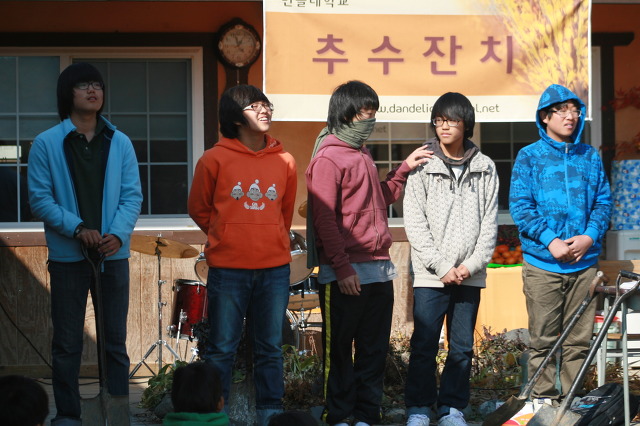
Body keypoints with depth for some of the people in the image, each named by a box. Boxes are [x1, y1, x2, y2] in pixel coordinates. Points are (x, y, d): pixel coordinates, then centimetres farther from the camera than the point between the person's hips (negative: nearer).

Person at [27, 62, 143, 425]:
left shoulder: (120, 143, 3)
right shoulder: (47, 144, -3)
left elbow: (132, 195, 1)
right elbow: (40, 198, -6)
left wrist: (118, 234, -16)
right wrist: (77, 228, -18)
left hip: (113, 254, 2)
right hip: (68, 256, -2)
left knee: (116, 340, 8)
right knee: (68, 342, 5)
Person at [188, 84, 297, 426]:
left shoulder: (284, 162, 6)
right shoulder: (215, 160, -3)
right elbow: (199, 209, 10)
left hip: (274, 269, 3)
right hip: (228, 269, -3)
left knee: (270, 348, 8)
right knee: (221, 349, 2)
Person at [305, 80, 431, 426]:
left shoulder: (362, 156, 18)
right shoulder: (328, 158, -9)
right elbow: (324, 219, -14)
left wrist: (404, 169, 15)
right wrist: (342, 268, -19)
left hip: (379, 270, 8)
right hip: (346, 274, -8)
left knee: (374, 349, 9)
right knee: (339, 349, 1)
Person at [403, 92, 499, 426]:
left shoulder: (485, 168, 8)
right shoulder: (423, 165, 1)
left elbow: (490, 222, 6)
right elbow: (414, 222, -4)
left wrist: (472, 264, -6)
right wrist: (442, 267, -10)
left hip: (469, 275, 2)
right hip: (430, 276, -2)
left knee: (462, 348, 6)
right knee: (424, 345, -3)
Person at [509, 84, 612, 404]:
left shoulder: (590, 157, 12)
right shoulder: (529, 157, 3)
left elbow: (603, 203, 10)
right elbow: (520, 207, -5)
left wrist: (589, 237, -9)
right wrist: (551, 241, -15)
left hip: (585, 262, 3)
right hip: (543, 263, -3)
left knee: (579, 340, 4)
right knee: (543, 339, 0)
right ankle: (544, 400, 7)